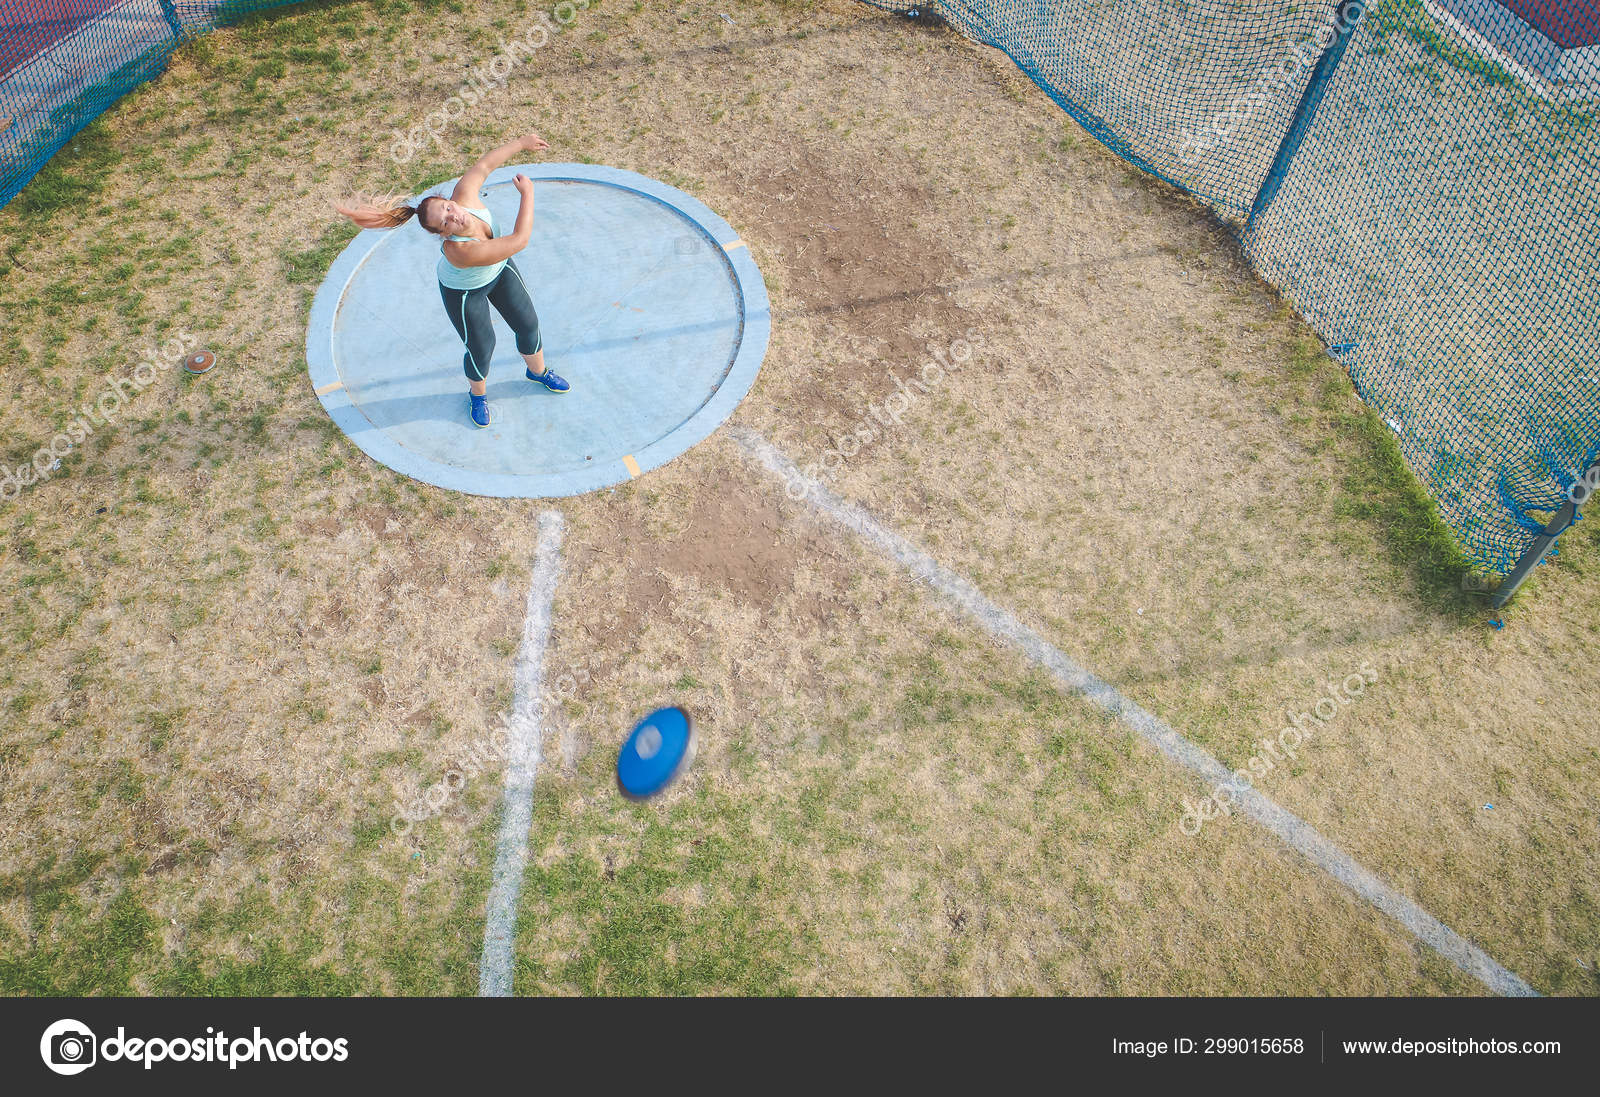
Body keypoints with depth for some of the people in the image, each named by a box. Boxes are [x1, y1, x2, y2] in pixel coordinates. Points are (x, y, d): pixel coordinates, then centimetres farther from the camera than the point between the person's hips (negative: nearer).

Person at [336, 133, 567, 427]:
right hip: (465, 292, -6)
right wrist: (527, 194, -34)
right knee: (481, 349, 11)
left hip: (500, 269, 7)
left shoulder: (464, 195, -32)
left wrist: (521, 143, -1)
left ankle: (538, 371, 51)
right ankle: (477, 394, 46)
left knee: (528, 325, 18)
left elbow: (484, 164, -13)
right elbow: (520, 240, -45)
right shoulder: (460, 251, -46)